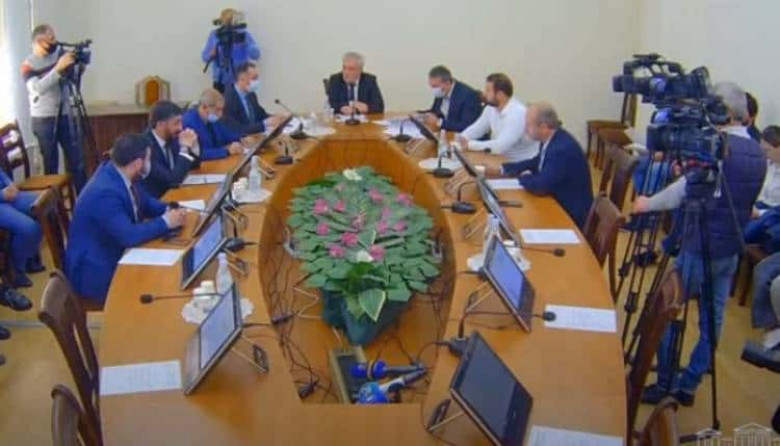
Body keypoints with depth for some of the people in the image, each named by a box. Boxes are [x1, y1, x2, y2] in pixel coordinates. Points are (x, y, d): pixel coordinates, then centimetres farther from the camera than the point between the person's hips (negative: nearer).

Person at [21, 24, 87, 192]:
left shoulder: (59, 52, 1)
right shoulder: (28, 64, -9)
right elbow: (38, 87, -26)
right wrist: (58, 68, -33)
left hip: (64, 114, 4)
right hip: (43, 119, -4)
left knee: (76, 156, 4)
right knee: (50, 161, 3)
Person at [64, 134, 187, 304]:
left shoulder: (117, 173, -3)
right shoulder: (105, 192, -30)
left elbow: (145, 202, 13)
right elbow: (129, 237, -33)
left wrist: (169, 210, -6)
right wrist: (165, 222, -20)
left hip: (115, 255, 9)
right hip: (96, 273, -9)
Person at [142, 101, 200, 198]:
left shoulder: (171, 138, -2)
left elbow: (193, 165, 10)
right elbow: (174, 180, -27)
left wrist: (193, 145, -8)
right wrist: (185, 148, -22)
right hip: (154, 202, -7)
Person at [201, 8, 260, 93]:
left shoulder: (244, 34, -1)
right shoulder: (215, 35, 4)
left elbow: (256, 55, -11)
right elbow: (204, 57, 7)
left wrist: (245, 42, -26)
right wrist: (212, 54, -15)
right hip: (221, 82, 2)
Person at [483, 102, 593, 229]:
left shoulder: (563, 148, -29)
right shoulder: (551, 139, -1)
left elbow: (540, 187, -29)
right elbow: (536, 164, 16)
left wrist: (524, 177, -8)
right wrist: (502, 168, 8)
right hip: (558, 205, 8)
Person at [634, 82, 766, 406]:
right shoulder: (758, 154, 8)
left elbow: (681, 193, -16)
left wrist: (648, 204, 0)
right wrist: (689, 173, 14)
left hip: (699, 248, -8)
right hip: (731, 251, 8)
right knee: (712, 320, 12)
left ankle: (666, 383, 11)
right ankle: (688, 385, 21)